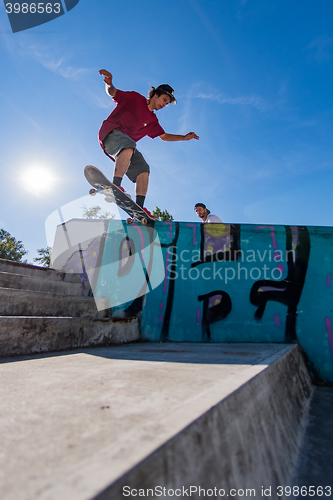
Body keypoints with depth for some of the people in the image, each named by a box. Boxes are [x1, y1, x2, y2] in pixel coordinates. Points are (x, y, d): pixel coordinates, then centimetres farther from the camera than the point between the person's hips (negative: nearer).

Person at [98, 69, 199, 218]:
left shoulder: (152, 120, 24)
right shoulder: (135, 98, 7)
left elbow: (164, 136, 29)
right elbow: (112, 93, -1)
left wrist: (184, 137, 19)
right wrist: (109, 84, -26)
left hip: (127, 147, 7)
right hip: (110, 133, -6)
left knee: (143, 170, -11)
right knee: (129, 146, -38)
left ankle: (139, 209, -19)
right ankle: (115, 187, -49)